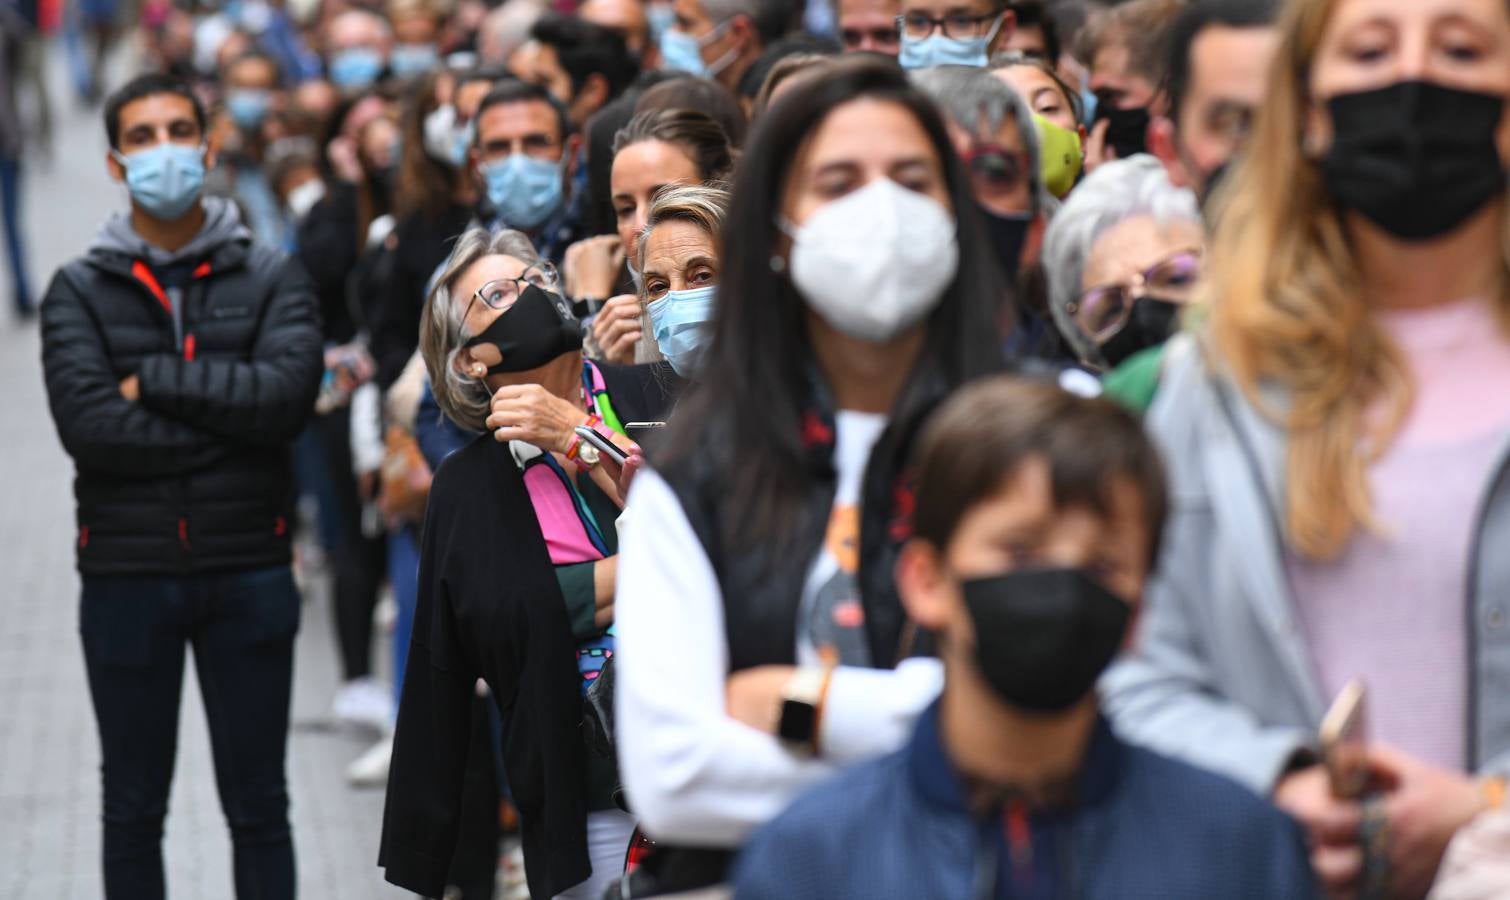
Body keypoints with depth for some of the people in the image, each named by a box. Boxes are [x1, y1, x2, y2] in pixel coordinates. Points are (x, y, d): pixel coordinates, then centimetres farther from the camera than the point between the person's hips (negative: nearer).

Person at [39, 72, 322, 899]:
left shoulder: (271, 280, 3)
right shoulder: (78, 292, 2)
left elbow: (287, 394, -15)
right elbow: (86, 422, -14)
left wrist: (154, 380, -13)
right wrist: (228, 419, -14)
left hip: (248, 574, 0)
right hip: (126, 575, 0)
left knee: (257, 807, 9)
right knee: (133, 810, 11)